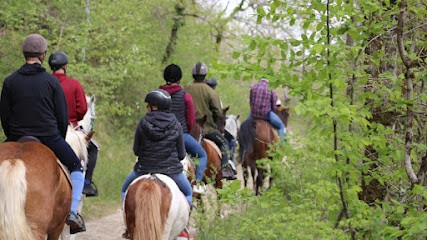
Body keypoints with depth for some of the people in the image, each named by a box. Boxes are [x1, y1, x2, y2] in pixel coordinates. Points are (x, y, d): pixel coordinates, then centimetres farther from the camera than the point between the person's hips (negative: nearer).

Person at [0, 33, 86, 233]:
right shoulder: (51, 81, -4)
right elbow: (62, 116, 0)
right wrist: (60, 140, 15)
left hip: (17, 140, 2)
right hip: (50, 138, -2)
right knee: (76, 167, 16)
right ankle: (73, 212, 0)